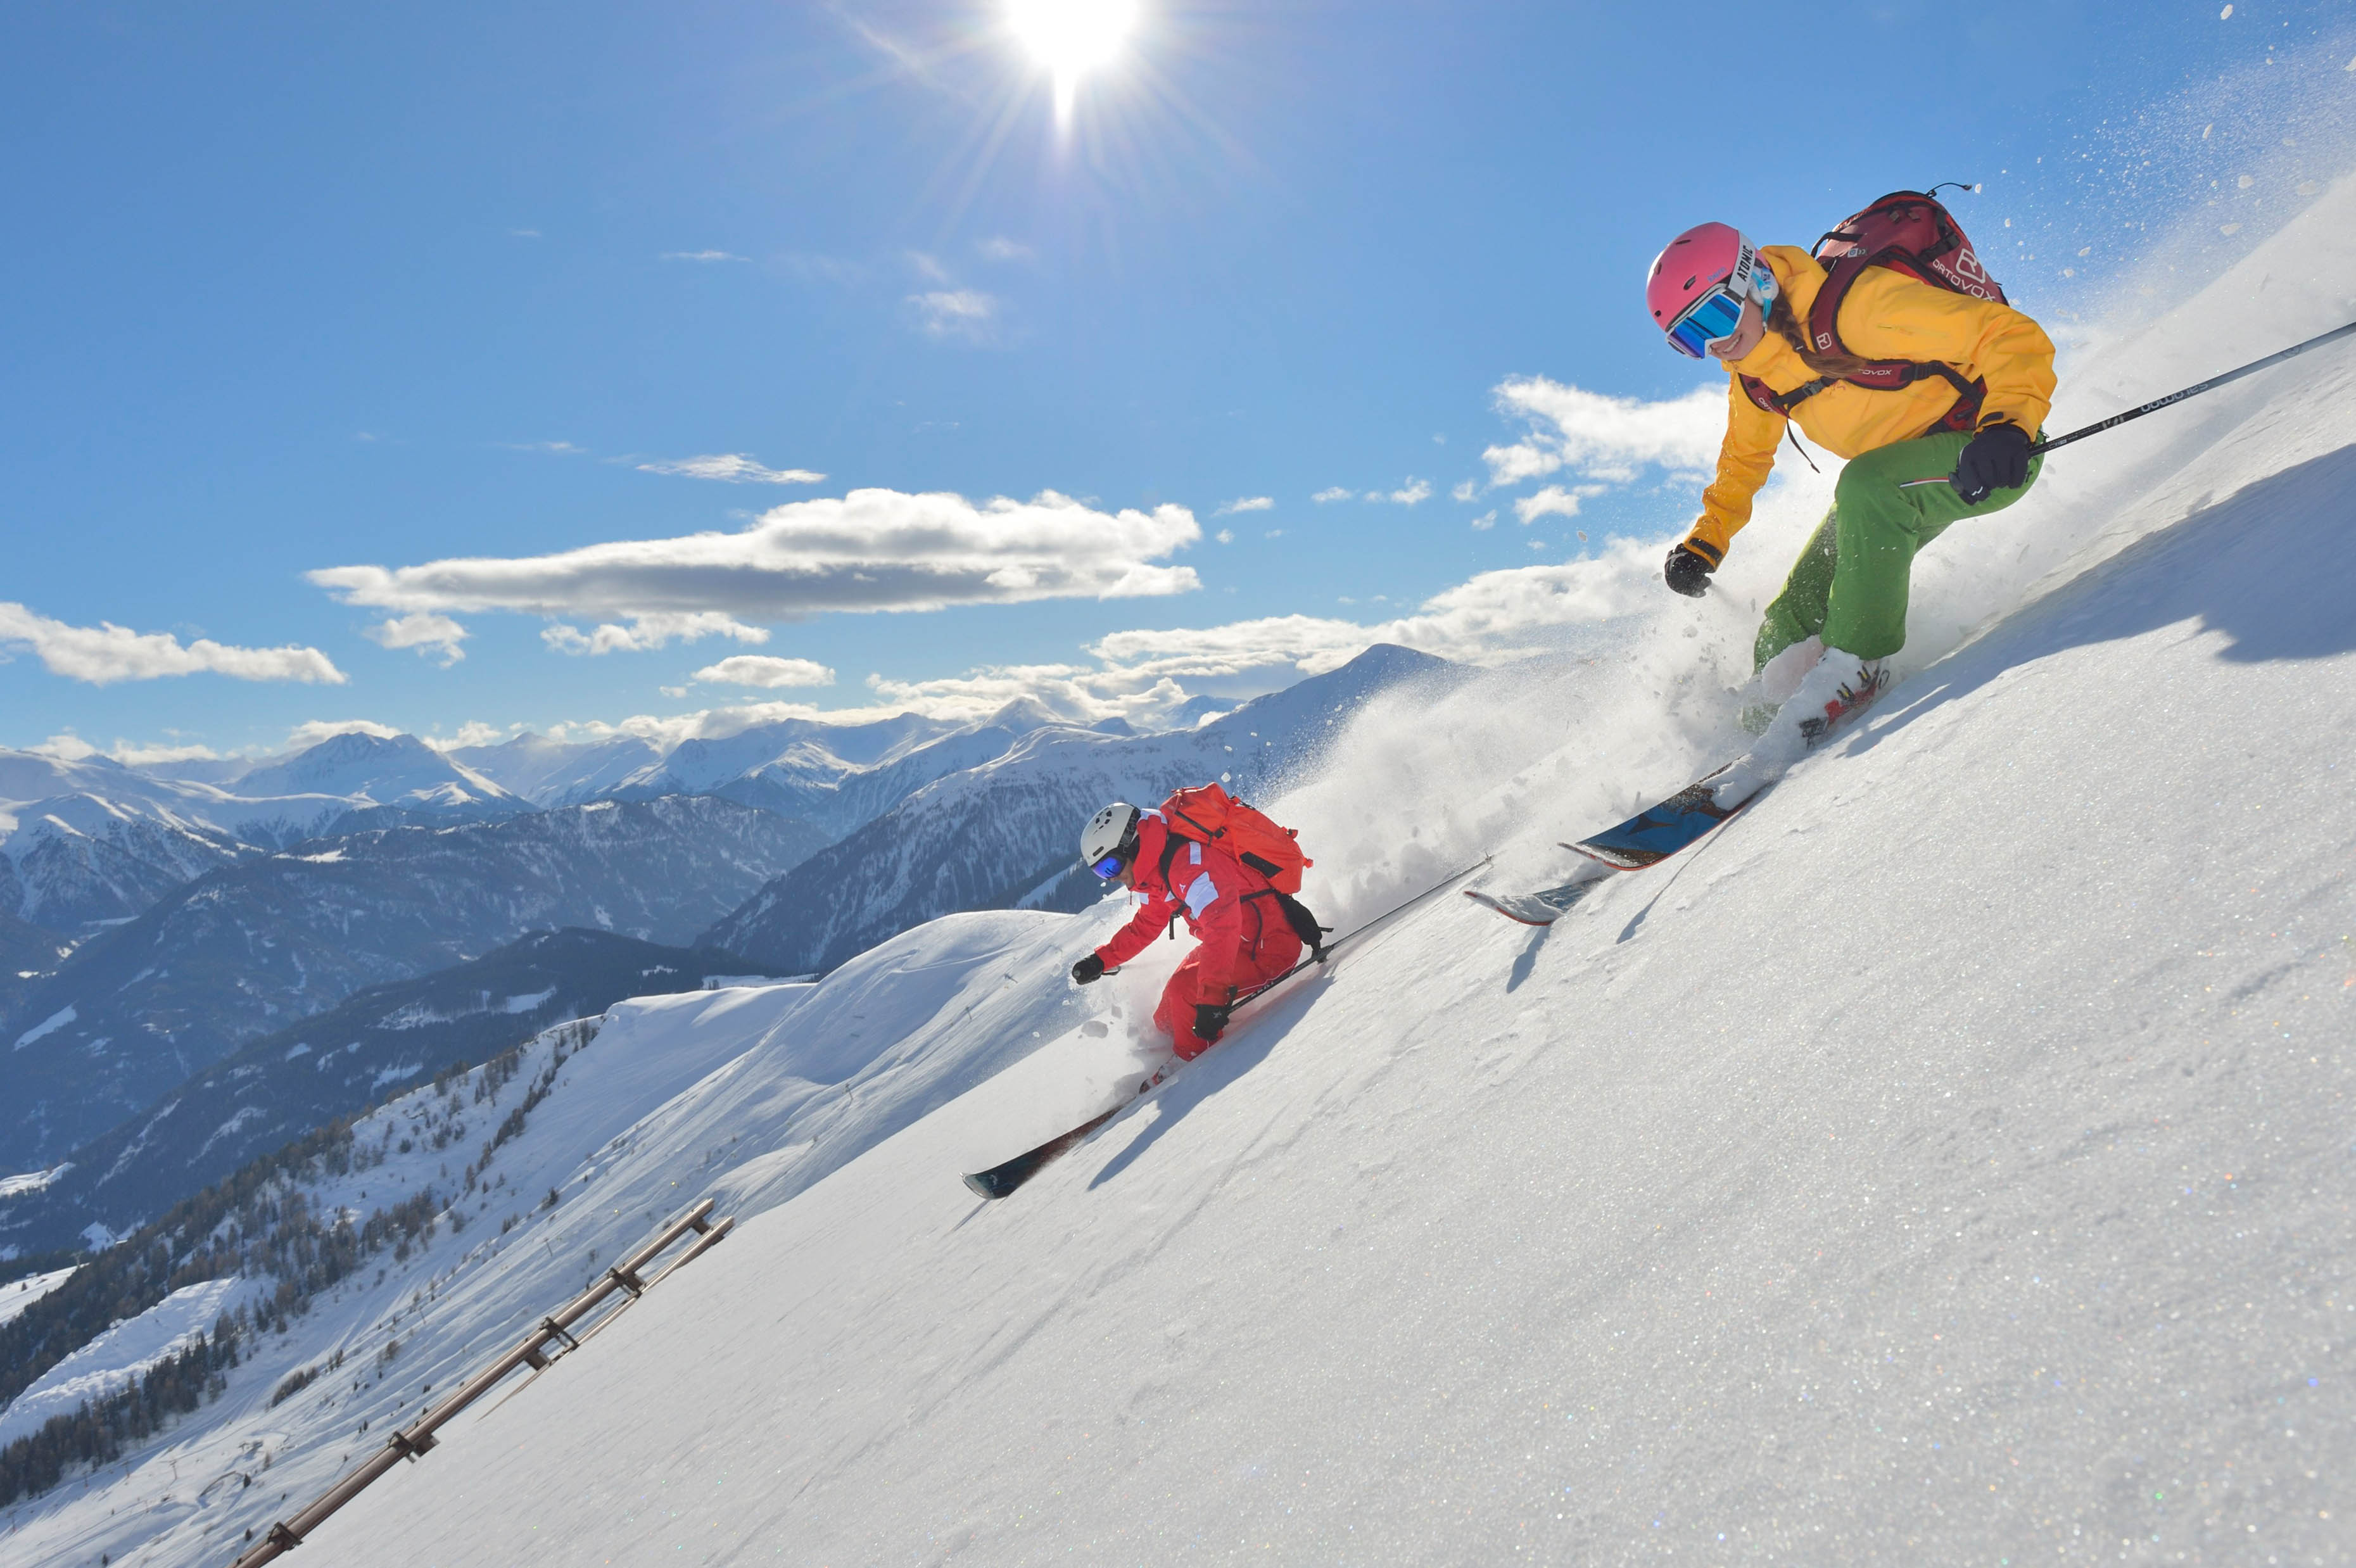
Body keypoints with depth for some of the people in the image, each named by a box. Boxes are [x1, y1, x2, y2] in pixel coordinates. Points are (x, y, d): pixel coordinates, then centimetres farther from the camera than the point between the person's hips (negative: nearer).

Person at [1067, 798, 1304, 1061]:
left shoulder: (1190, 860, -28)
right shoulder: (1157, 872, 3)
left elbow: (1223, 925, -38)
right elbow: (1145, 926, 21)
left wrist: (1212, 997, -42)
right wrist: (1101, 961, 15)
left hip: (1270, 949, -10)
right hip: (1238, 942, 10)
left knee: (1185, 990, -21)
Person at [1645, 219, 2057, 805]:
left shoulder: (1864, 305, -27)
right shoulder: (1753, 378, -3)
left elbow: (2014, 338, -26)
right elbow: (1744, 458, 17)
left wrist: (2007, 425, -43)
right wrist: (1706, 541, 6)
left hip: (1986, 458, -7)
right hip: (1894, 477, 8)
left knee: (1866, 486, -38)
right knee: (1785, 641, -6)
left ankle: (1851, 669, -31)